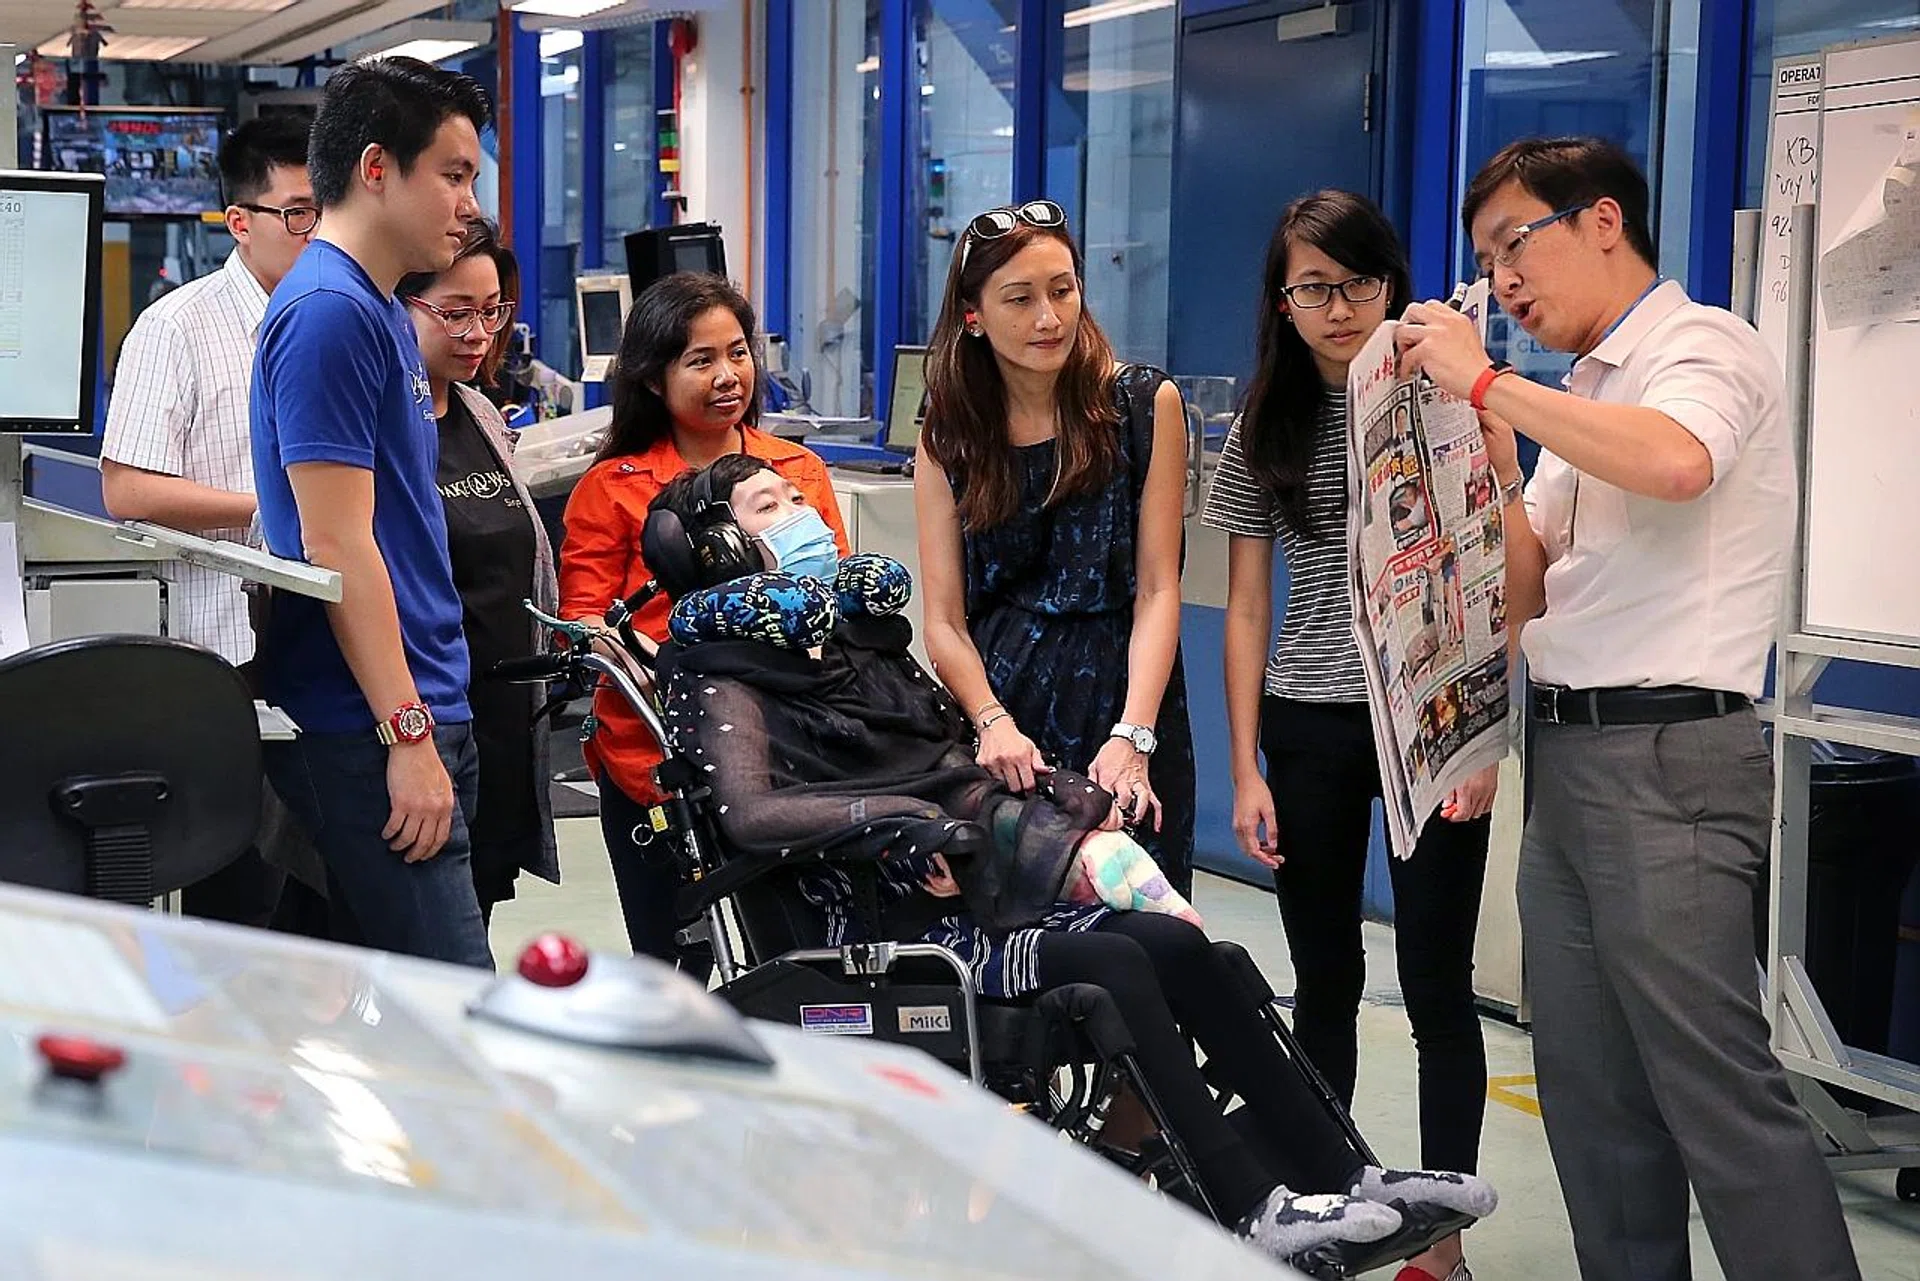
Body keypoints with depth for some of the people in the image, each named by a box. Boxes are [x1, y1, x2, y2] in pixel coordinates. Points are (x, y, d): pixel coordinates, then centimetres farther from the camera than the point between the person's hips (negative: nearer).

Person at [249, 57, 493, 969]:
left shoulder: (382, 312, 18)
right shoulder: (331, 313, -13)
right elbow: (336, 544, -19)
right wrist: (408, 734, -21)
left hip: (417, 713, 10)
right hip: (371, 727, -10)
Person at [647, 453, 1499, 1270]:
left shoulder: (859, 633, 21)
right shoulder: (726, 677, -2)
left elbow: (955, 767, 23)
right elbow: (750, 816, -20)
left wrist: (1067, 800, 7)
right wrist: (892, 814, -26)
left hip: (977, 889, 7)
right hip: (885, 927, -7)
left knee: (1173, 943, -14)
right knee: (1115, 966, -25)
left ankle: (1336, 1175, -13)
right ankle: (1251, 1213, -24)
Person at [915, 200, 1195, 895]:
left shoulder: (1147, 403, 3)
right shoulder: (948, 434, 9)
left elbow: (1157, 591, -3)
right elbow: (944, 620, 3)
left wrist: (1131, 738, -15)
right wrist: (993, 723, -15)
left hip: (1123, 707, -1)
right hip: (998, 706, 1)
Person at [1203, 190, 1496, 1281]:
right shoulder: (1265, 431, 6)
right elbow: (1247, 606, 7)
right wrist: (1246, 770, 2)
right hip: (1307, 729, 3)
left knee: (1437, 986, 0)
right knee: (1325, 984, 9)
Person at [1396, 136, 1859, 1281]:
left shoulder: (1704, 347, -6)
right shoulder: (1582, 400, 19)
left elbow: (1672, 462, -30)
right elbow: (1527, 595, 19)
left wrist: (1486, 380, -20)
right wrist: (1491, 453, 4)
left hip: (1667, 761, -9)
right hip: (1570, 758, 9)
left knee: (1716, 1091, -10)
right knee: (1590, 1093, 10)